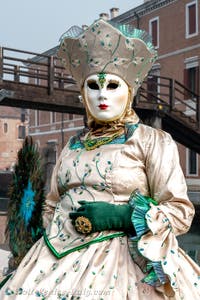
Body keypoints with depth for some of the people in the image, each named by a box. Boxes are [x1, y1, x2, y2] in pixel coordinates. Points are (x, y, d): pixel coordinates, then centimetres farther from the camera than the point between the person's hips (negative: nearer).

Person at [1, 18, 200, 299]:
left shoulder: (153, 141, -3)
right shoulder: (73, 146, 12)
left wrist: (121, 216, -17)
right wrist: (48, 246, 10)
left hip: (121, 258, -4)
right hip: (58, 260, 5)